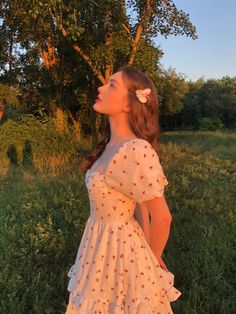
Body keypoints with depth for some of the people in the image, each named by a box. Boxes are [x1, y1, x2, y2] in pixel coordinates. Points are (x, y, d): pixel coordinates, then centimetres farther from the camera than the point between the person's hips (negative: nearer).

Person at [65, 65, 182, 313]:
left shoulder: (135, 151, -28)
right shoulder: (113, 145, -1)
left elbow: (162, 217, -22)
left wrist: (152, 260, -5)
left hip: (119, 247, -8)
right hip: (102, 241, 8)